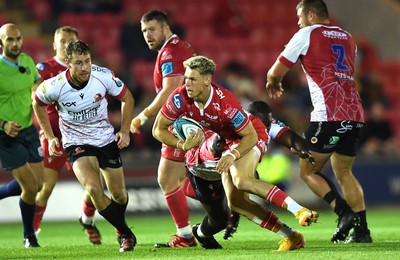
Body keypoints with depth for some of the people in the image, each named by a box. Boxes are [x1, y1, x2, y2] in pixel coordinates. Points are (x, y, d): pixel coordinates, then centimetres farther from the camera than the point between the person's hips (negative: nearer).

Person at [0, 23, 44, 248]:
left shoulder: (27, 61, 1)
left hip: (29, 130, 7)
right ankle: (29, 235, 15)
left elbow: (37, 87, 19)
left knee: (37, 185, 5)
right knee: (30, 186, -8)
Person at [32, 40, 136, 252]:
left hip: (106, 139, 2)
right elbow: (37, 104, 3)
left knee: (118, 194, 9)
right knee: (94, 189, -26)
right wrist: (50, 137, 2)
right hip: (76, 144, -2)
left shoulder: (103, 76, -17)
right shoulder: (54, 86, -21)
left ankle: (120, 230, 44)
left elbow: (127, 98, 2)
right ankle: (126, 234, -7)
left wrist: (125, 131, -5)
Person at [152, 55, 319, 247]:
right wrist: (183, 146, -26)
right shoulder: (181, 97, -22)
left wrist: (233, 155, -44)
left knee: (242, 180, -36)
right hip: (225, 142, 7)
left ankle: (299, 210, -36)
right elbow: (158, 129, -12)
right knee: (235, 203, -2)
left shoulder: (225, 103, -35)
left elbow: (250, 136, -27)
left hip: (250, 137, -7)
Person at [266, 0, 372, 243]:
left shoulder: (307, 34, 4)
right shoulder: (347, 38, 21)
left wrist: (273, 84, 32)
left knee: (308, 171, 3)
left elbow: (276, 72, 9)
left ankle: (345, 213, -13)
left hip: (329, 115, -7)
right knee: (344, 172, 16)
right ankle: (362, 229, 7)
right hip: (355, 114, 7)